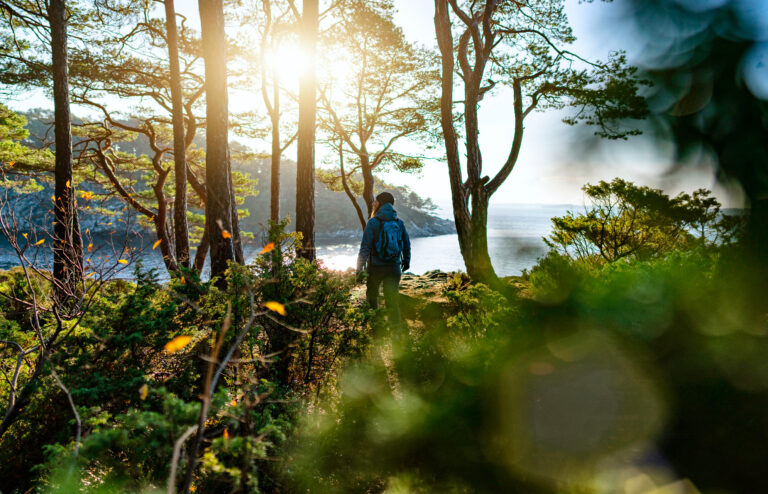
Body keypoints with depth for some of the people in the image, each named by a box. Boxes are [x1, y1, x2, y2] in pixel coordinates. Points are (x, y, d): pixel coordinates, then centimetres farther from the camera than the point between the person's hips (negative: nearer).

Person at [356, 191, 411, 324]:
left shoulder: (373, 222, -10)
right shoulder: (399, 222, 4)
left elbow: (365, 246, -14)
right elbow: (407, 244, 12)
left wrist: (359, 268, -11)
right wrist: (406, 261, 27)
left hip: (376, 266, -3)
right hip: (394, 267, 3)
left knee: (372, 294, 20)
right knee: (392, 299, 1)